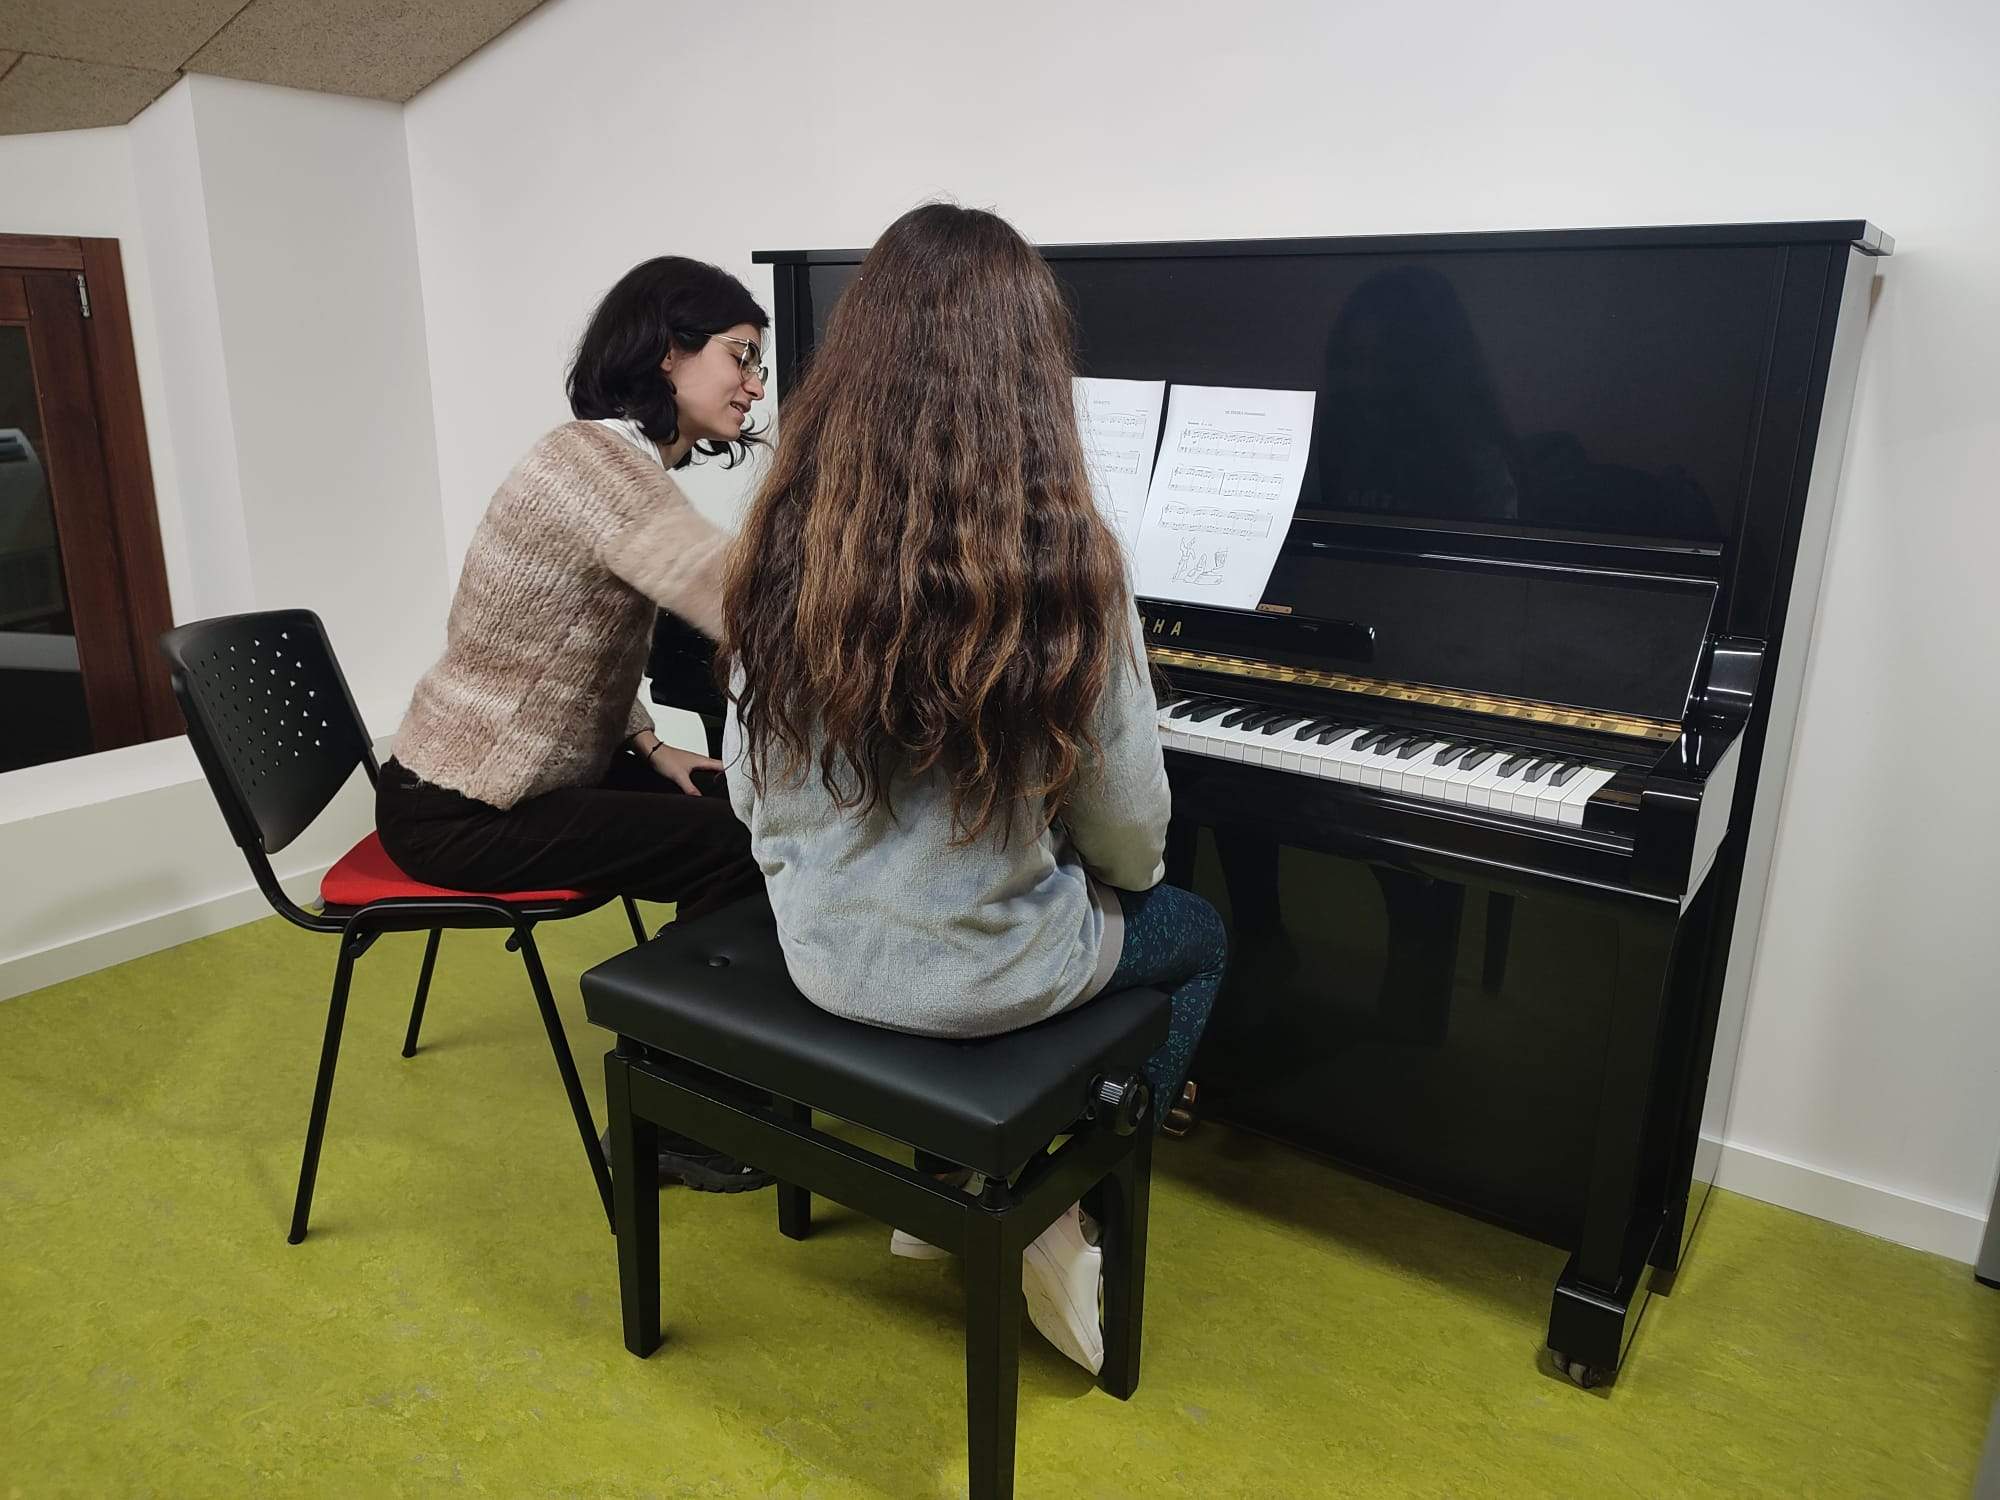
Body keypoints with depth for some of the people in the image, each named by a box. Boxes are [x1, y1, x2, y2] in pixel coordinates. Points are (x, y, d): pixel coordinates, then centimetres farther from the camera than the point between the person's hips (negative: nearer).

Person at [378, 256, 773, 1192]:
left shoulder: (626, 462, 8)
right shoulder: (598, 457, -24)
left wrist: (649, 747, 1)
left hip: (525, 772, 9)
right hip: (461, 812, -9)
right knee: (732, 846, -14)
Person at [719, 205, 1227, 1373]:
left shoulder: (788, 538, -11)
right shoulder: (1065, 558, -23)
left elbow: (752, 793, -1)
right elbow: (1129, 827, -11)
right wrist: (1131, 875, 13)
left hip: (823, 950, 5)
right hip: (984, 977, -4)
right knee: (1200, 934, 26)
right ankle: (1065, 1211, 21)